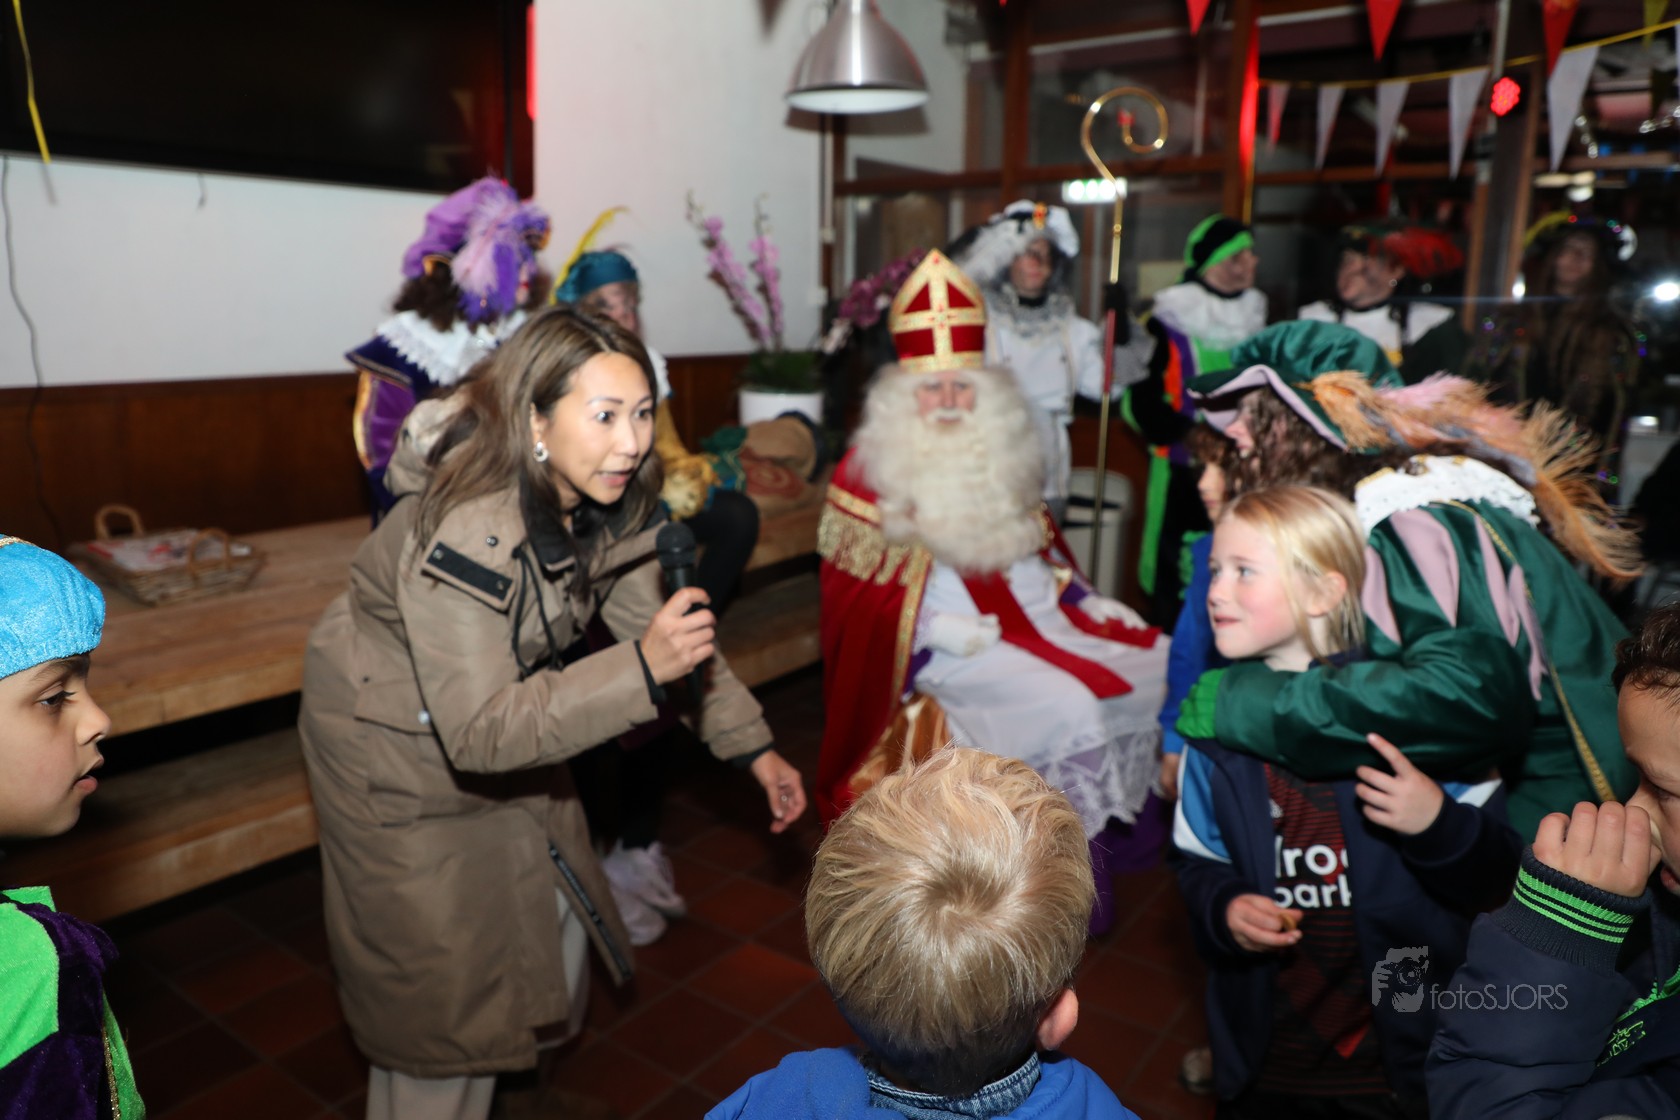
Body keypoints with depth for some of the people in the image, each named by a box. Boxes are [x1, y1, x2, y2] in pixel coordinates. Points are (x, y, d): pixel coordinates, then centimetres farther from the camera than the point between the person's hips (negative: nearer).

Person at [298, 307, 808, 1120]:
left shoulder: (607, 505, -15)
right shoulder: (461, 534, -38)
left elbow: (652, 627, -6)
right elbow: (480, 731, -37)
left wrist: (754, 748, -10)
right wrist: (642, 671, -47)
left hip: (505, 715, 7)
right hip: (398, 737, -6)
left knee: (552, 908, 19)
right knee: (440, 967, 6)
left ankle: (526, 1044, 48)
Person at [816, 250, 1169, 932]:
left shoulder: (998, 455, 10)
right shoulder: (870, 468, -9)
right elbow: (860, 587, -12)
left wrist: (1071, 591, 1)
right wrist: (940, 628, -23)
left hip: (1029, 613, 8)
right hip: (937, 647, -7)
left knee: (1154, 665, 2)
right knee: (1070, 706, -25)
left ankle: (1132, 810, 19)